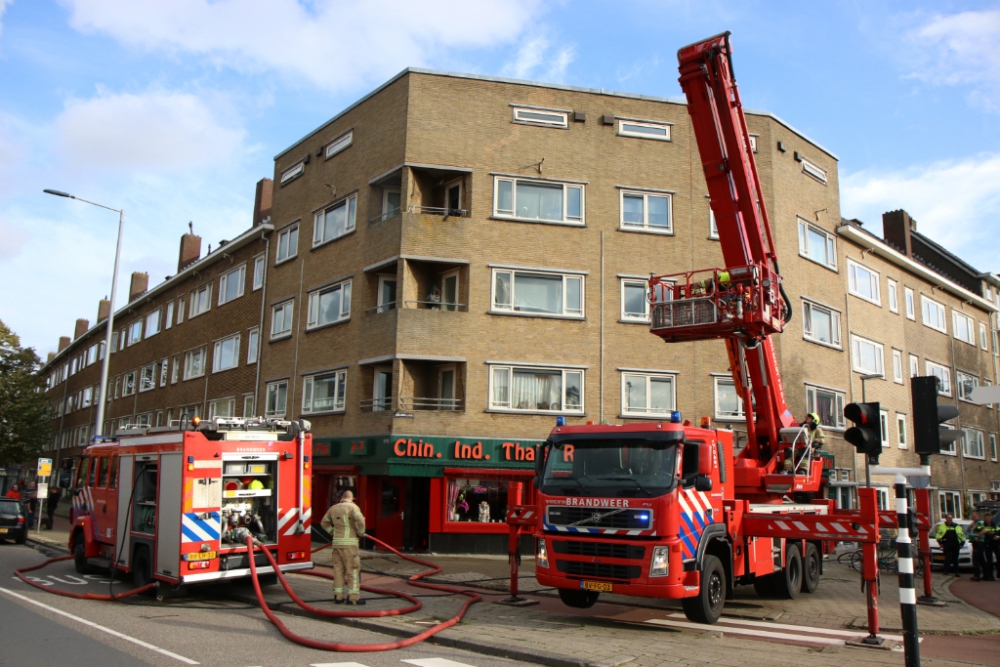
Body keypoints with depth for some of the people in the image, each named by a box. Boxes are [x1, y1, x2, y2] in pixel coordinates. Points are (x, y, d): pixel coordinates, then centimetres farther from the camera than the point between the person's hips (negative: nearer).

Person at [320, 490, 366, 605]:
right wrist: (361, 533, -6)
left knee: (338, 569, 10)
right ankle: (353, 597, -4)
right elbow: (360, 521, -23)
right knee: (353, 569, -2)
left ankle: (338, 596, 12)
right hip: (349, 543, -6)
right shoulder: (353, 507, -7)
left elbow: (324, 523, 23)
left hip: (337, 542, 6)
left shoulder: (334, 508, 13)